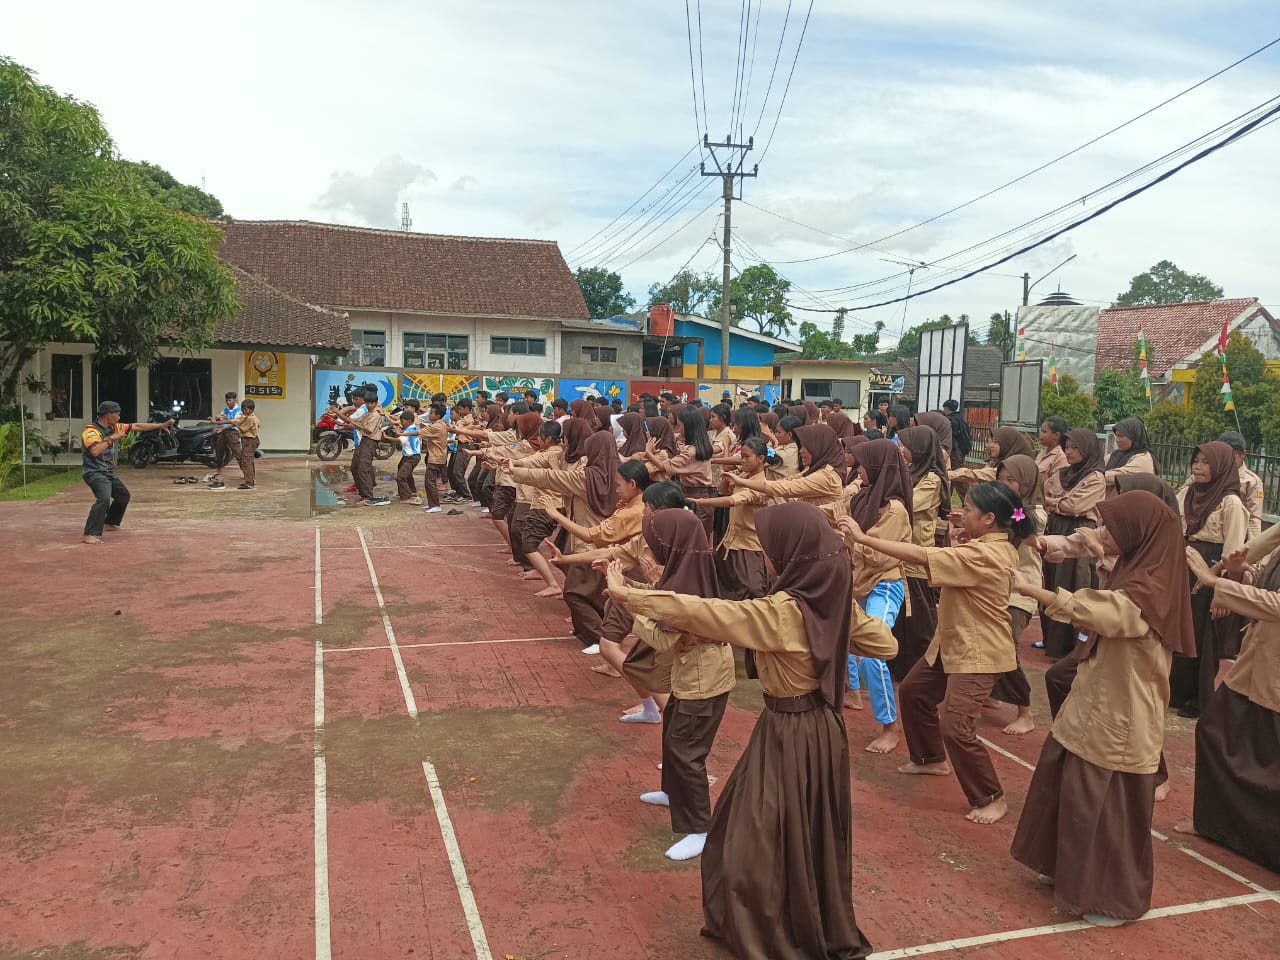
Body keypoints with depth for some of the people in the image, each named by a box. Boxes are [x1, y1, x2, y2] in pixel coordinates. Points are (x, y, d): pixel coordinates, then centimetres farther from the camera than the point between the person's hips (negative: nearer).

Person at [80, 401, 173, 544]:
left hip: (109, 473, 10)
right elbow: (95, 451, -34)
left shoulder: (114, 428, 6)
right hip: (95, 473, -10)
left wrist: (161, 425, 12)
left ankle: (110, 523, 46)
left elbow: (137, 427, 12)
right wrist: (111, 439, -27)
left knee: (123, 495, 26)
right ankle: (91, 535, -30)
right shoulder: (91, 431, -18)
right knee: (104, 499, -29)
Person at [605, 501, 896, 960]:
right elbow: (886, 645, 9)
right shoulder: (836, 600, -4)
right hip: (822, 728, 8)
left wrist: (629, 595, -20)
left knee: (762, 841, 8)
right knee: (811, 836, 24)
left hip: (788, 735, -8)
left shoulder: (781, 610, -26)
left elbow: (700, 612, -27)